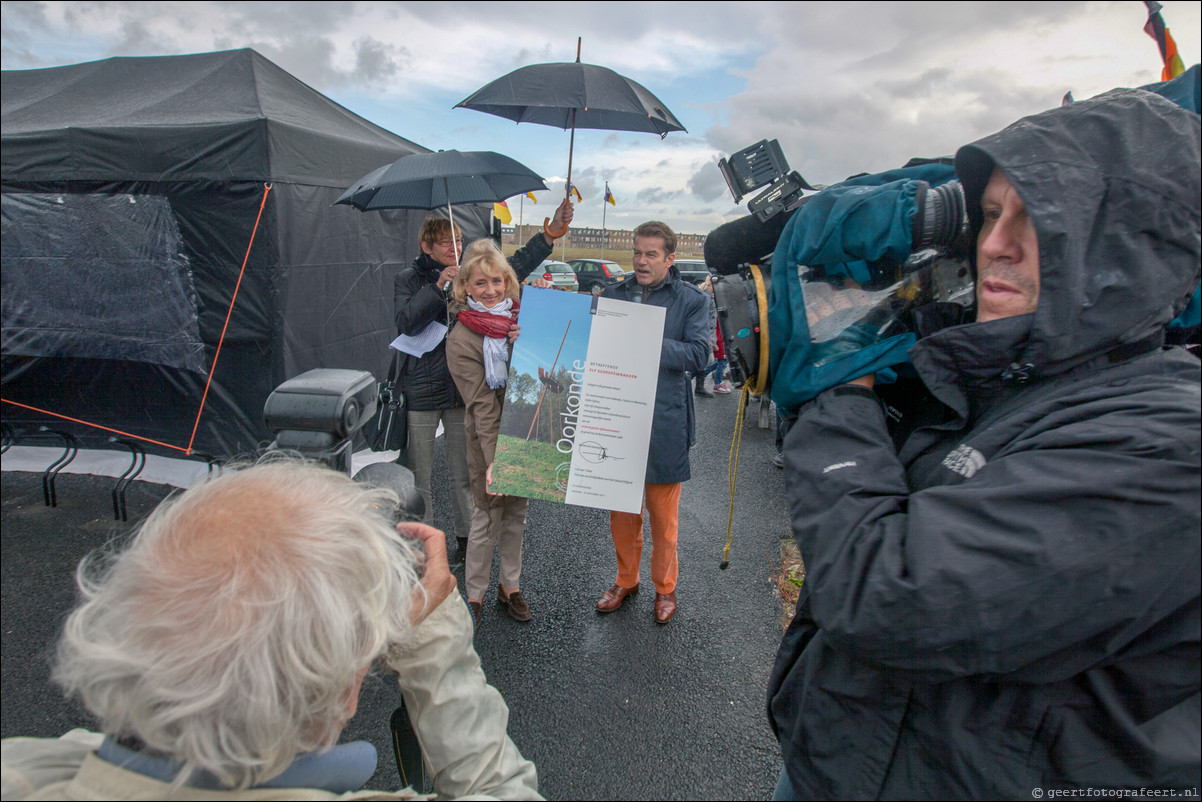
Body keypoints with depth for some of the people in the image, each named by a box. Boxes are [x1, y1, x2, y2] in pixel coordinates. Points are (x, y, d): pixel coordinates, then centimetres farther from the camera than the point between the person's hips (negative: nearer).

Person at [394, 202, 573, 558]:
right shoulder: (409, 279, 0)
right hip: (422, 391, -2)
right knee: (418, 473, 6)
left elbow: (516, 265, -2)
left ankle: (466, 536, 28)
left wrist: (552, 231, -11)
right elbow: (407, 322, -16)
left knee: (464, 472, 13)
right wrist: (439, 286, -21)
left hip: (464, 388, 3)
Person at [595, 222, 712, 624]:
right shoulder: (612, 294, 10)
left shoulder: (692, 300, -1)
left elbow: (698, 354, -12)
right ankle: (625, 580, 35)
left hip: (664, 421, -3)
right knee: (621, 508, 14)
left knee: (663, 513, 10)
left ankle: (665, 587, 30)